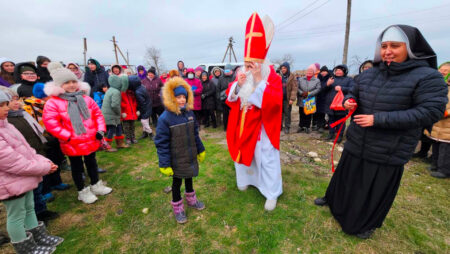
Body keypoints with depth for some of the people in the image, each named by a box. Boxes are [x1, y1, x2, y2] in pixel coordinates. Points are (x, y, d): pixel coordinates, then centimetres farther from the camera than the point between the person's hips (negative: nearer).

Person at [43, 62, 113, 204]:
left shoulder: (85, 99, 1)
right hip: (72, 144, -4)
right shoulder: (53, 102, -11)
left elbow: (98, 114, 6)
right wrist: (67, 136, -17)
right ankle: (82, 192, 31)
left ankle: (95, 185, 39)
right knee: (77, 167, 13)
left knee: (92, 163, 20)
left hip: (91, 140, 4)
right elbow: (50, 123, -14)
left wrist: (100, 129, -5)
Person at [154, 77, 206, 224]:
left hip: (190, 156, 5)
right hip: (177, 161, -5)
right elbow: (161, 144, -18)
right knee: (177, 182, 15)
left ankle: (191, 199, 51)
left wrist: (201, 150, 13)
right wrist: (165, 164, -18)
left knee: (189, 178, 25)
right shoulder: (165, 118, -21)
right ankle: (177, 208, 38)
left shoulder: (189, 113, -5)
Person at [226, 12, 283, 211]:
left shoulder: (272, 78, -11)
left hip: (262, 127, -5)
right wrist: (238, 84, -19)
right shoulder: (241, 75, 4)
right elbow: (230, 97, 0)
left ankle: (272, 194, 19)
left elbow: (274, 101, -26)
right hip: (243, 126, 6)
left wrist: (259, 80, -29)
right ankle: (246, 179, 44)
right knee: (243, 153, 19)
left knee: (266, 160, 2)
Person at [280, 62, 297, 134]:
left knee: (287, 113, 5)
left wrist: (292, 99, -17)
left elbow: (294, 88, -9)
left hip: (287, 99, -3)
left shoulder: (292, 77, -3)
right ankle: (279, 126, 23)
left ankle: (287, 127, 16)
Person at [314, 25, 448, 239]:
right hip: (356, 144, 4)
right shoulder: (370, 73, 4)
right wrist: (349, 100, -7)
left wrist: (378, 119, -26)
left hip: (388, 153, -4)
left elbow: (431, 112, -20)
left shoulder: (427, 77, -11)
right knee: (346, 177, 21)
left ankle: (367, 224, 38)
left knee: (376, 190, 13)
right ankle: (333, 200, 46)